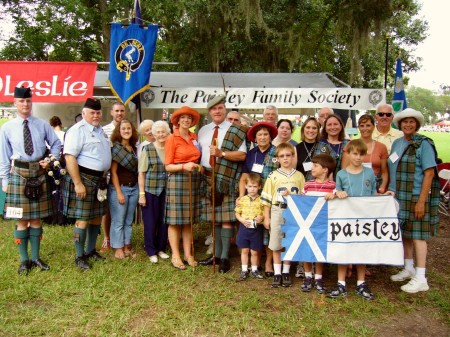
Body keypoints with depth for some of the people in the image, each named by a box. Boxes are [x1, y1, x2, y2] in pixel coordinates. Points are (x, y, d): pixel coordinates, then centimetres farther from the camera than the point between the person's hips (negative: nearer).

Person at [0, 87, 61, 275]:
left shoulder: (42, 125, 1)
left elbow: (56, 144, 13)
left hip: (39, 173, 1)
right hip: (19, 174, -1)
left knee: (36, 218, 11)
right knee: (21, 220, 4)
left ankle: (36, 257, 23)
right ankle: (24, 260, 18)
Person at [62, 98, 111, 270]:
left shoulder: (100, 130, 16)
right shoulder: (78, 130, -12)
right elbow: (70, 157, -19)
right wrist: (78, 183, -23)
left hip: (100, 179, 9)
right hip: (84, 178, -8)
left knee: (97, 217, 15)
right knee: (83, 219, -2)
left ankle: (90, 251, 30)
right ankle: (79, 257, 11)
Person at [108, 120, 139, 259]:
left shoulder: (134, 149, 9)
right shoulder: (115, 148, -7)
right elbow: (113, 172, -10)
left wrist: (139, 189, 6)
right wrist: (119, 192, -13)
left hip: (134, 188, 6)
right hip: (119, 187, -6)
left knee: (129, 220, 12)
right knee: (118, 221, 2)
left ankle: (127, 247, 21)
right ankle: (118, 249, 12)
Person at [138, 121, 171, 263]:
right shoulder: (147, 149, -2)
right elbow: (141, 173, -2)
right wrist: (141, 194, -8)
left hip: (167, 191, 3)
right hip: (151, 191, -3)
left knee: (164, 221, 10)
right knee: (150, 221, 4)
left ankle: (161, 248, 26)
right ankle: (151, 251, 18)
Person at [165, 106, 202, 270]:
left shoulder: (194, 138, 13)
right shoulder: (172, 139, -3)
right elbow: (168, 166, -7)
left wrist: (199, 167, 2)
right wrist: (184, 166, -20)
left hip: (194, 180, 5)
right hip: (177, 179, -5)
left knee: (189, 219, 9)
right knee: (175, 220, -1)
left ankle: (188, 254, 17)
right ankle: (175, 256, 8)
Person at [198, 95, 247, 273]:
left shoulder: (235, 130, -1)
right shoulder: (203, 131, 14)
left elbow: (242, 155, -8)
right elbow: (199, 152, 20)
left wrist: (222, 153, -18)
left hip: (226, 179, -4)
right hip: (208, 178, 5)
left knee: (226, 218, -3)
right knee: (214, 218, 10)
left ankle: (225, 257, 6)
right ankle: (216, 254, 21)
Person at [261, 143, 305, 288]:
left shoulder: (299, 176, 5)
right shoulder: (273, 176, 1)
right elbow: (267, 198, 2)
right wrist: (266, 217, 0)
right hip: (277, 212, -1)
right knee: (276, 245, 4)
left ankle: (286, 272, 21)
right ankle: (277, 273, 15)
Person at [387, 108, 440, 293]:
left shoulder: (423, 144, -8)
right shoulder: (397, 143, 11)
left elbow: (429, 173, -13)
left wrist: (421, 201, -18)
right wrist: (391, 190, 8)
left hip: (417, 197, -6)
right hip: (400, 197, 6)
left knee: (417, 235, -3)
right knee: (405, 233, 13)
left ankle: (420, 279, 3)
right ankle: (409, 269, 28)